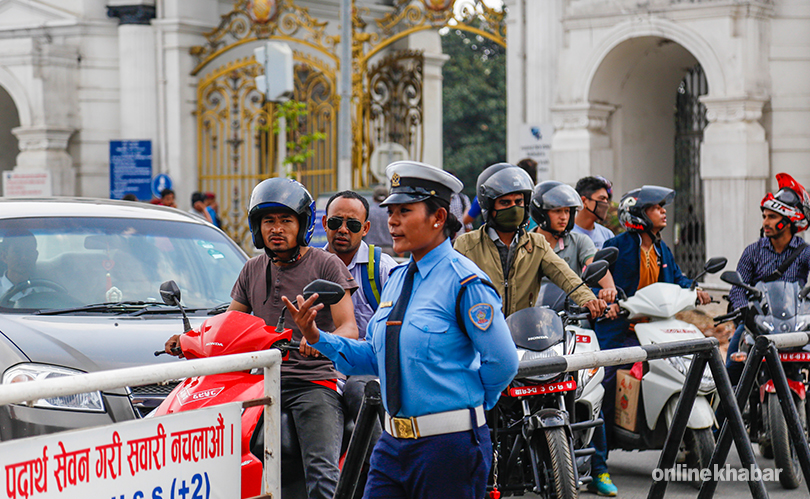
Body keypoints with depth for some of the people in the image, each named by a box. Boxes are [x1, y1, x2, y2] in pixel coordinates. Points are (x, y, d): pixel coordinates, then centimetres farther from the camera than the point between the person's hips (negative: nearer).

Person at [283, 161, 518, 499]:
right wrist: (317, 337, 5)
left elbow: (503, 361, -12)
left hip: (449, 444, -7)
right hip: (393, 444, 7)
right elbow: (376, 356, 16)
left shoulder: (465, 281, -11)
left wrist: (468, 405, 1)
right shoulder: (396, 279, 13)